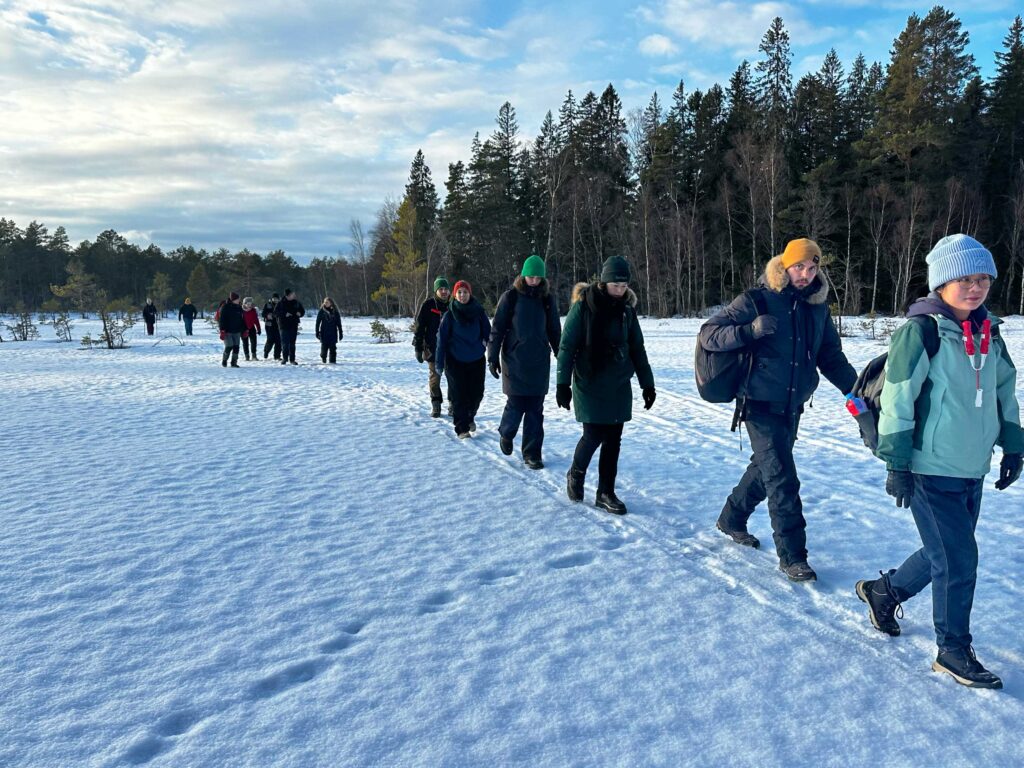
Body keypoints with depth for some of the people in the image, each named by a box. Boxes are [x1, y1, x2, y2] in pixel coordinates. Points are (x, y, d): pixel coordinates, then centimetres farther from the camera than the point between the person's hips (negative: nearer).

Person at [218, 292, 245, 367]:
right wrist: (222, 331, -17)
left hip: (237, 332, 5)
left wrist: (244, 330, 13)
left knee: (236, 347, 1)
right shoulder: (225, 307, -7)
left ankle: (234, 362, 11)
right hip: (228, 331, -5)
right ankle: (224, 360, 14)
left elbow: (242, 320, 17)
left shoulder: (239, 308, 10)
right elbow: (222, 319, -11)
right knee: (229, 347, -8)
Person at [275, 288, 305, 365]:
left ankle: (292, 359, 13)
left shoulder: (297, 303, 6)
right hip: (284, 325, -3)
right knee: (285, 343, -5)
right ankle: (284, 358, 6)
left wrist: (300, 313, -6)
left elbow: (303, 311, 17)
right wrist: (284, 314, -18)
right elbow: (276, 312, -6)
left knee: (292, 343, 8)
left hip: (294, 326, 3)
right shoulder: (281, 303, -3)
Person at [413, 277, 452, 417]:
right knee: (434, 376, 3)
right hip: (433, 348, -2)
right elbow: (420, 327, -3)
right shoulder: (428, 305, -4)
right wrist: (418, 348, -6)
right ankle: (436, 405, 13)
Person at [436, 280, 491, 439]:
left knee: (477, 393, 6)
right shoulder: (449, 315, -4)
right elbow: (442, 338, -2)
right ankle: (462, 428, 8)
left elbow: (488, 333, 5)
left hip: (476, 360, 2)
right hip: (455, 360, -2)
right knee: (459, 395, -2)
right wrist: (439, 362, -5)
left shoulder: (479, 312, 0)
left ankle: (470, 417, 34)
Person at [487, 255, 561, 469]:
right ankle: (506, 434, 27)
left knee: (535, 409, 3)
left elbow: (555, 331, 14)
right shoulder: (510, 297, -3)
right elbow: (497, 329, -1)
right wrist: (493, 357, -4)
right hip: (514, 361, -3)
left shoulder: (547, 299, 7)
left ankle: (532, 453, 12)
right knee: (516, 405, -4)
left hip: (539, 363, 3)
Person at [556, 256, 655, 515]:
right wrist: (563, 383, -15)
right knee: (594, 436, -6)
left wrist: (647, 384, 10)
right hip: (590, 384, -4)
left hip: (619, 386, 5)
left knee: (613, 440, 4)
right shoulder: (583, 306, -10)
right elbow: (567, 346, -10)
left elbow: (637, 348, 11)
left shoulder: (627, 309, 5)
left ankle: (606, 493, 16)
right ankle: (575, 475, 22)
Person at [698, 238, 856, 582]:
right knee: (782, 479, -8)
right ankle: (792, 555, 2)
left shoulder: (818, 306, 5)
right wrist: (750, 330, -31)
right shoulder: (756, 301, -12)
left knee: (766, 468, 18)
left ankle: (731, 519, 40)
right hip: (761, 405, -6)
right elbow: (708, 334, -15)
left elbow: (831, 356, 12)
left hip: (792, 406, 6)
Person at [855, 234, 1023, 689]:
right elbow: (897, 399, -16)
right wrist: (897, 463, -16)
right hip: (930, 470, -7)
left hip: (972, 470, 7)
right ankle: (954, 651, 18)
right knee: (958, 561, 0)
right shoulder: (921, 332, -16)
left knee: (945, 554, 17)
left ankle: (884, 591, 39)